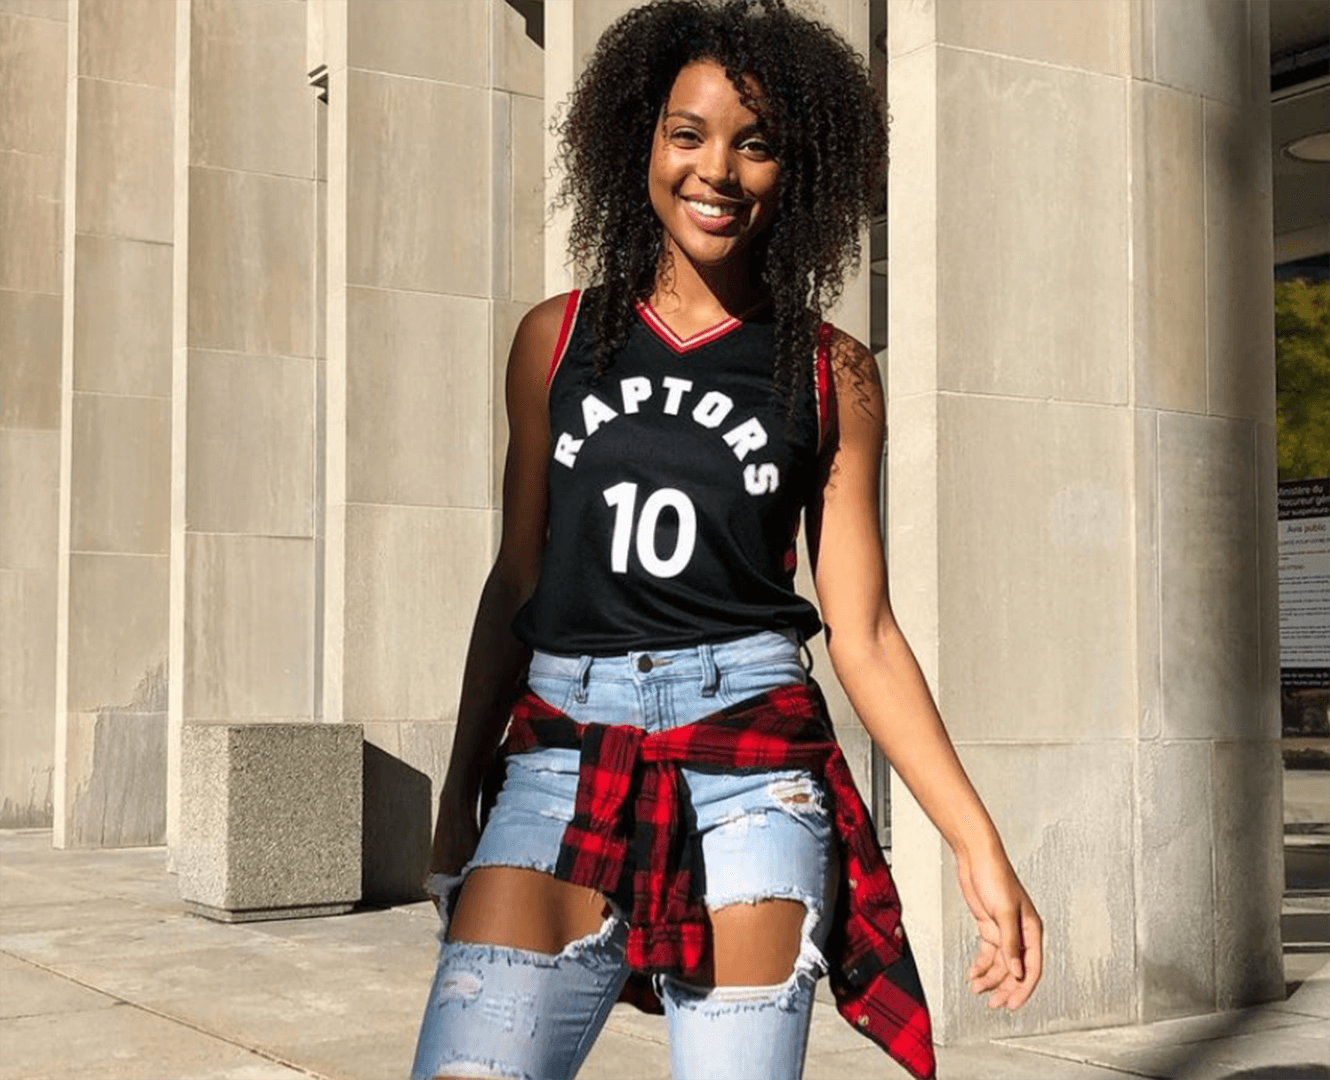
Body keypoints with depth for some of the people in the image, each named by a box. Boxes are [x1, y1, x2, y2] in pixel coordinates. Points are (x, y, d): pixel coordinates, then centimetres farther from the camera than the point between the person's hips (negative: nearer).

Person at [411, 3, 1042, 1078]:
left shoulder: (831, 374, 6)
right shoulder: (558, 339, 10)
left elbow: (864, 634, 4)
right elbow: (517, 586, 14)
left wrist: (978, 841, -2)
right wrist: (458, 796, 13)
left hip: (747, 766, -1)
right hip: (562, 758, 1)